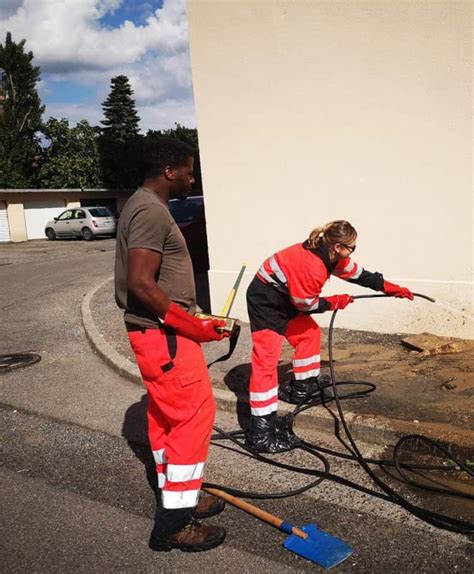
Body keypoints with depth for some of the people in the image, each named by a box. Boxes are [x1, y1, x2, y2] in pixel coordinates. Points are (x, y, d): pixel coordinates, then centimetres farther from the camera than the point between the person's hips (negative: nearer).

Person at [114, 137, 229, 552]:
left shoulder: (146, 206, 15)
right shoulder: (151, 211, -18)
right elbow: (140, 284, -27)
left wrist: (189, 322, 21)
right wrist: (193, 326, -20)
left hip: (158, 331, 11)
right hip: (164, 335, -11)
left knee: (166, 417, 17)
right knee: (194, 416, -4)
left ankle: (177, 498, 31)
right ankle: (174, 522, 6)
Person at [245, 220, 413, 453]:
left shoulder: (332, 256, -1)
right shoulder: (312, 267, -30)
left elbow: (359, 274, 12)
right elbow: (304, 304, -17)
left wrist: (392, 288, 15)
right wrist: (335, 302, -2)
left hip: (285, 296, 10)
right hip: (264, 300, -10)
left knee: (309, 333, 19)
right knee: (266, 359, -13)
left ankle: (303, 386, 33)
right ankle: (261, 431, -13)